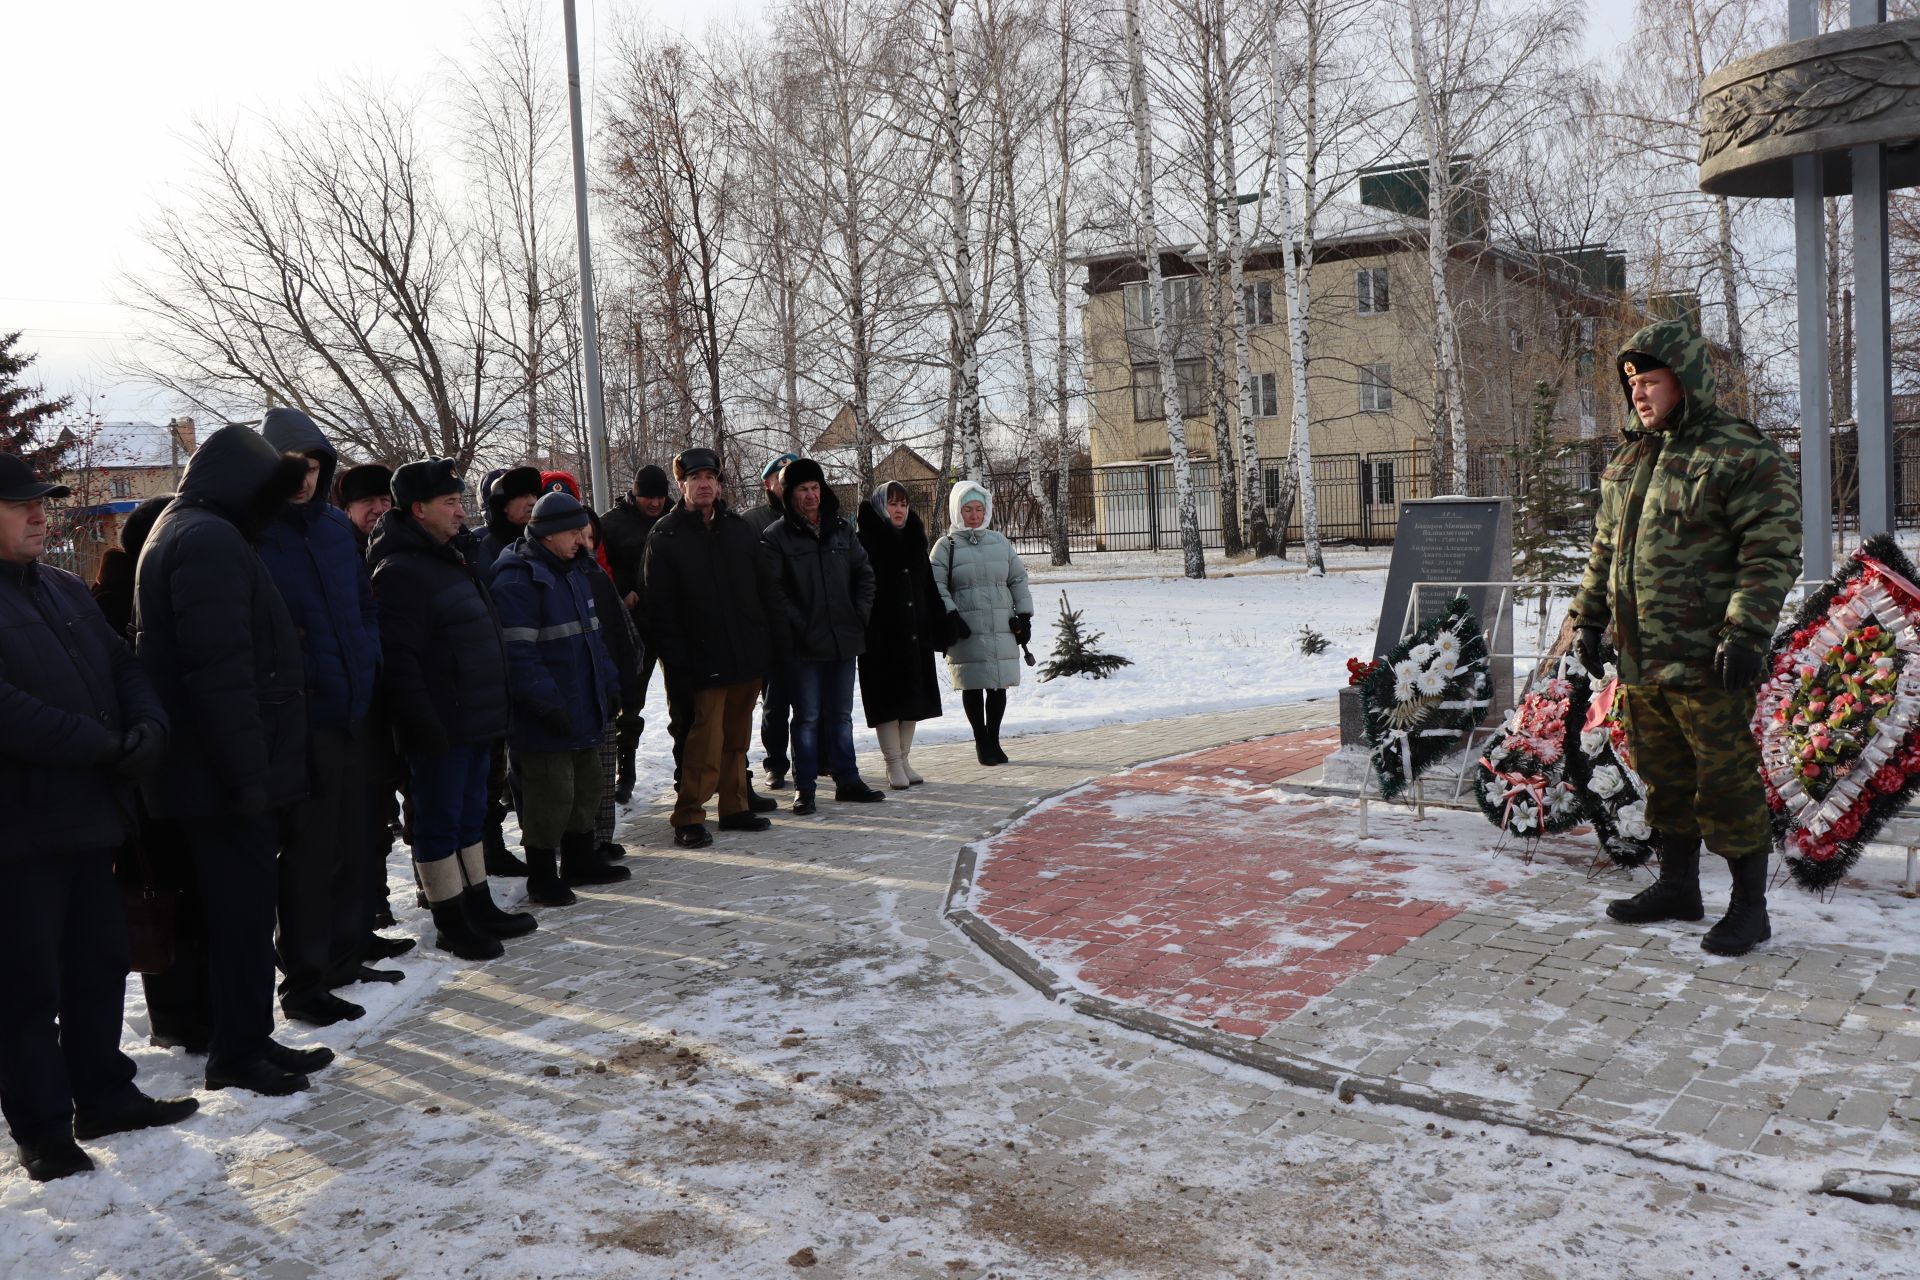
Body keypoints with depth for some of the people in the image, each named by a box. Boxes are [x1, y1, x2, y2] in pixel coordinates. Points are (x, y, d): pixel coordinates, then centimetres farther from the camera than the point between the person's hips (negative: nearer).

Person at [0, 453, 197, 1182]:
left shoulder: (66, 590, 15)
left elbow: (123, 666, 11)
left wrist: (149, 727, -9)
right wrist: (103, 745, -18)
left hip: (88, 814, 7)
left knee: (100, 962, 15)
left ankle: (104, 1095, 29)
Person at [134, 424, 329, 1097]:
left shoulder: (185, 533, 19)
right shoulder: (210, 540, -15)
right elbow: (219, 668, -24)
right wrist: (247, 771, -23)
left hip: (215, 774, 10)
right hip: (225, 775, -10)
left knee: (242, 906, 15)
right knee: (243, 908, -2)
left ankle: (246, 1039, 23)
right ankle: (238, 1052, 7)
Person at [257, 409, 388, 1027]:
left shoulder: (337, 527, 10)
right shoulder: (251, 535, -10)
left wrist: (368, 660, 7)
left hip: (351, 712, 7)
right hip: (300, 716, -7)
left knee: (349, 842, 15)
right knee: (309, 851, -1)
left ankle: (343, 957, 29)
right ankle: (302, 982, 10)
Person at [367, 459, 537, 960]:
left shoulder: (451, 557, 15)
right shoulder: (400, 570, -16)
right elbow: (399, 659, -22)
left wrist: (497, 709, 20)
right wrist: (425, 724, -23)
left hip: (474, 722, 10)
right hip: (439, 730, -10)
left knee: (470, 816, 18)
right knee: (440, 823, 2)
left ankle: (479, 907, 30)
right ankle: (450, 923, 12)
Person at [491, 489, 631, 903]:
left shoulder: (573, 571, 13)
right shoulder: (517, 582, -18)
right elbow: (519, 655, -23)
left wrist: (609, 684, 16)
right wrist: (548, 704, -23)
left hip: (583, 710, 9)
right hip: (545, 720, -9)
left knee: (586, 788, 18)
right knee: (551, 795, -2)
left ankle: (580, 861, 34)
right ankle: (542, 877, 13)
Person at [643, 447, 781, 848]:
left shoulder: (738, 528, 10)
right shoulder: (665, 537, -4)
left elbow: (764, 588, 13)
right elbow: (660, 607, -7)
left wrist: (768, 642, 6)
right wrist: (676, 661, -14)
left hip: (748, 654, 5)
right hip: (705, 660, -5)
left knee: (737, 738, 13)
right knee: (706, 739, -8)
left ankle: (735, 808, 24)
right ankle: (688, 818, 1)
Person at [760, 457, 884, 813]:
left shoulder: (842, 530, 10)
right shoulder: (776, 537, -5)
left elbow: (864, 573, 15)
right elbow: (774, 589, -11)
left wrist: (860, 614, 5)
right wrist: (797, 625, -16)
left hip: (844, 639, 5)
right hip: (803, 644, -4)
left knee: (841, 714, 14)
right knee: (807, 717, 2)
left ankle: (847, 780, 23)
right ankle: (804, 788, 10)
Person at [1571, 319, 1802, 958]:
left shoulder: (1745, 456, -9)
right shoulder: (1627, 460, 15)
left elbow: (1771, 554, -14)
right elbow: (1605, 548, 22)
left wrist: (1746, 631, -21)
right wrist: (1588, 617, 17)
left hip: (1707, 663, -7)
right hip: (1640, 661, 7)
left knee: (1725, 782, -1)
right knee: (1665, 778, 17)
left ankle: (1749, 906, 13)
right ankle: (1677, 887, 31)